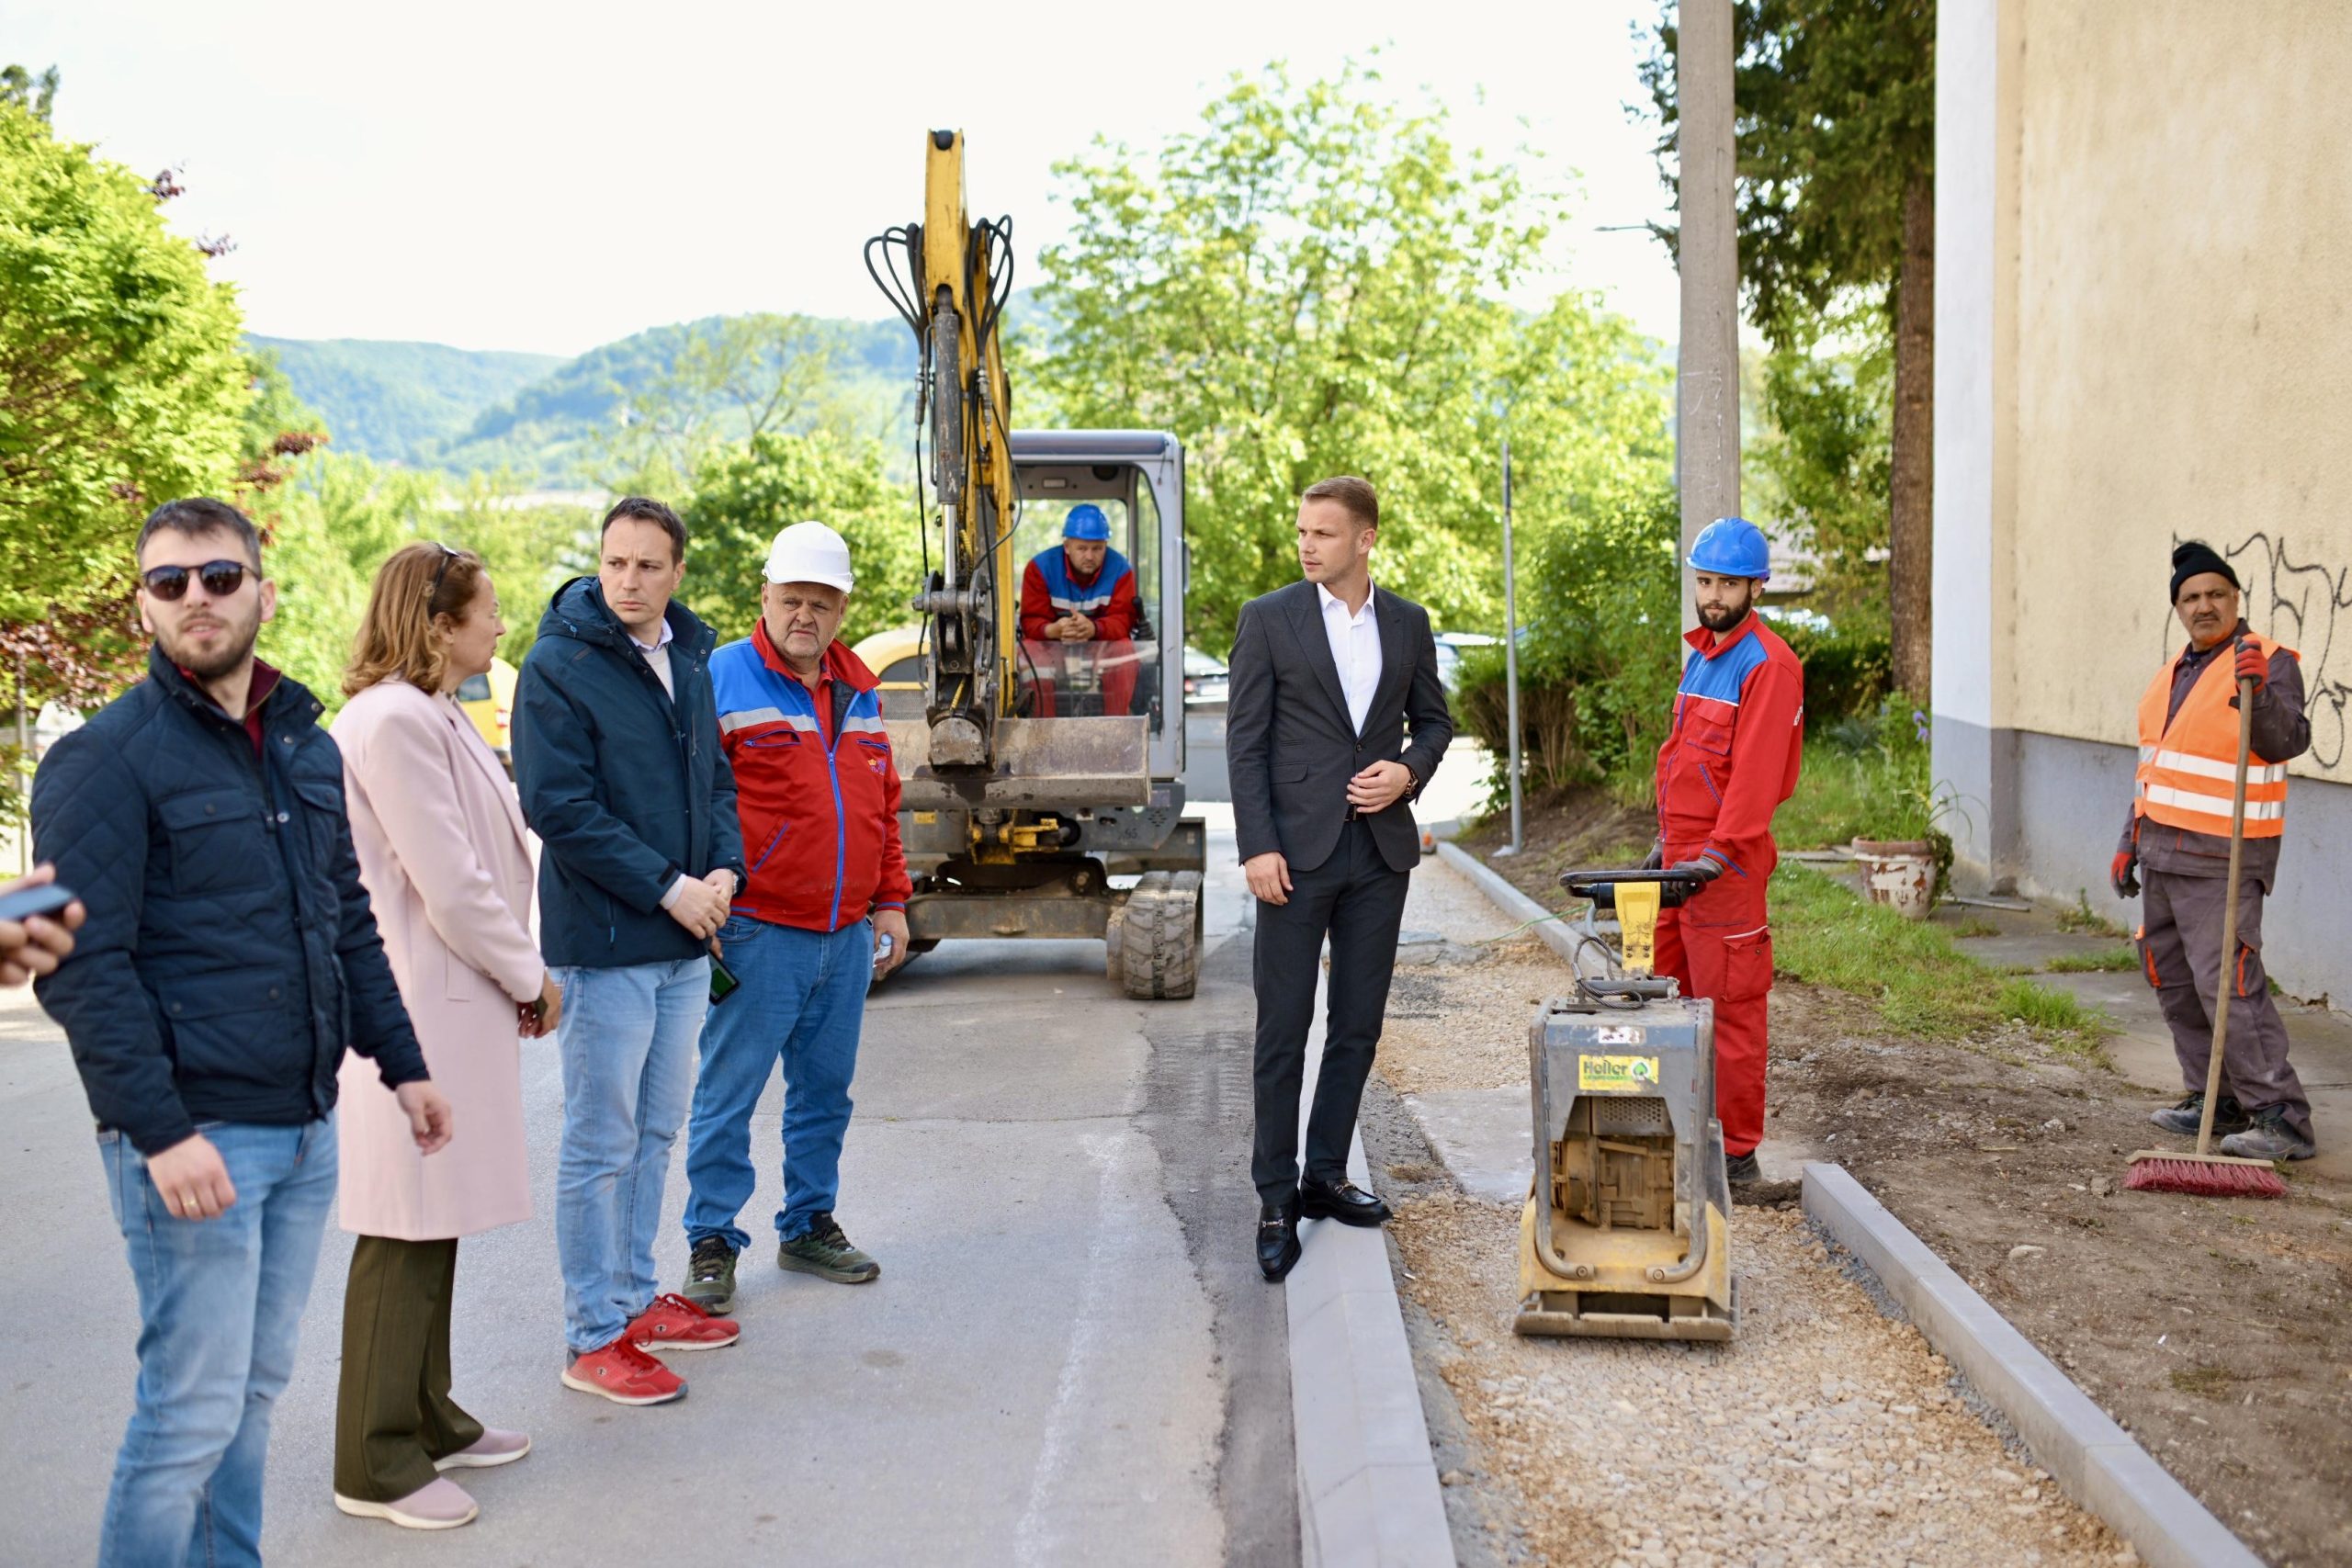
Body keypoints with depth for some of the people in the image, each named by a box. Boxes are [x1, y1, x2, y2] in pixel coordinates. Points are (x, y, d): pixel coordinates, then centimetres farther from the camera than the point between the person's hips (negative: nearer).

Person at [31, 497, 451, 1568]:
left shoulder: (306, 744, 12)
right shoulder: (105, 760, -10)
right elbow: (85, 968, -15)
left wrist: (400, 1066, 15)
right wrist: (160, 1134, -21)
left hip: (306, 1133, 7)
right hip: (194, 1138, -7)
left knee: (255, 1391, 16)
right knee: (191, 1413, -2)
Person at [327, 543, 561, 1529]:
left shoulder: (437, 718, 15)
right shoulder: (392, 723, -17)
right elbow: (450, 888, -19)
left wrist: (518, 977, 9)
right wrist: (530, 978, -8)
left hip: (456, 1003, 10)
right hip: (415, 1010, -10)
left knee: (435, 1222, 17)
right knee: (405, 1233, -2)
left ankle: (429, 1419, 30)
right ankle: (376, 1466, 8)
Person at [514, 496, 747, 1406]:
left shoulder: (688, 659, 11)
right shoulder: (557, 667, -11)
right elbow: (558, 806, -16)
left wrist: (725, 868, 0)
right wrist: (665, 886, -17)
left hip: (684, 942, 8)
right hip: (603, 942, -7)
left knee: (657, 1130, 17)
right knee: (601, 1145, 0)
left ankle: (635, 1298, 30)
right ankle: (594, 1339, 10)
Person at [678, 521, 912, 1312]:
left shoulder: (858, 692, 14)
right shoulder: (721, 680, -6)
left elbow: (882, 808, 20)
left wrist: (891, 903, 16)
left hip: (847, 936, 6)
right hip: (759, 933, -6)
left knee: (826, 1089, 14)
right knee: (729, 1091, 0)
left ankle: (809, 1225, 28)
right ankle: (711, 1241, 12)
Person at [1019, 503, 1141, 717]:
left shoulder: (1120, 568, -9)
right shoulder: (1039, 567, -10)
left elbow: (1123, 619, -19)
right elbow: (1031, 621, -16)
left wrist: (1093, 628, -43)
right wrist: (1054, 630, -42)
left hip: (1103, 642, 0)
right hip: (1050, 644, 0)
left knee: (1124, 649, -30)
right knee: (1030, 651, -30)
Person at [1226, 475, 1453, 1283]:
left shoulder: (1407, 623, 8)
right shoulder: (1268, 619, -2)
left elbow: (1434, 719, 18)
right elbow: (1245, 740, -4)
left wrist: (1409, 770, -5)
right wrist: (1256, 847, -12)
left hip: (1381, 850, 4)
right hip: (1298, 849, -4)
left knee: (1358, 1027, 9)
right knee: (1283, 1031, -2)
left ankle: (1326, 1174, 23)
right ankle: (1276, 1197, 6)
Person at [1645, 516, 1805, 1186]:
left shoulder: (1768, 664, -11)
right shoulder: (1699, 654, 17)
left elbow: (1757, 772, -19)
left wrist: (1717, 853, -24)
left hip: (1727, 862, -9)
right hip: (1679, 855, 9)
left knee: (1729, 1006, -3)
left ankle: (1736, 1152, 5)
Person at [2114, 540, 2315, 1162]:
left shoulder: (2270, 662, -9)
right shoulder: (2173, 672, 16)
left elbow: (2289, 742, -23)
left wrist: (2261, 691, -38)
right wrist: (2130, 841, 22)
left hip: (2221, 860, -9)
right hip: (2162, 853, 9)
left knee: (2227, 982, -15)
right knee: (2174, 980, 11)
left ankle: (2282, 1118, -12)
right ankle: (2216, 1103, 20)